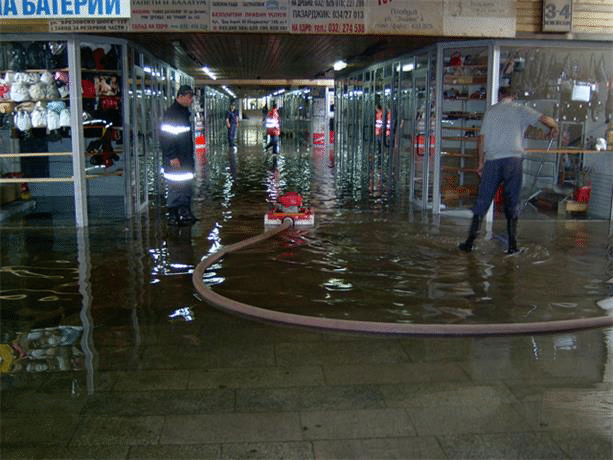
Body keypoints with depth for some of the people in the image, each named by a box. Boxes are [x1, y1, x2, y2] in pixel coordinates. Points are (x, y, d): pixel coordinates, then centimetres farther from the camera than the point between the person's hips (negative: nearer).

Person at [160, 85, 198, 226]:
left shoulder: (185, 112, 16)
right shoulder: (170, 114, -15)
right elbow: (166, 137, -20)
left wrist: (191, 154, 22)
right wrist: (172, 157, -23)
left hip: (186, 158, 10)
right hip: (175, 160, -10)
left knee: (186, 185, 13)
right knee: (176, 186, -6)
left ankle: (186, 213, 21)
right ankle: (173, 216, 0)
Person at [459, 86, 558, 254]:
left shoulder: (490, 111, 11)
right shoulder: (520, 109, 7)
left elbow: (482, 138, 7)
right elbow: (545, 119, 2)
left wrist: (481, 162, 13)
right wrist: (554, 127, 24)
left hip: (492, 160, 1)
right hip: (513, 159, -1)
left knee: (482, 201, 6)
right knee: (512, 202, 7)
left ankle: (470, 242, 6)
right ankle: (512, 245, 7)